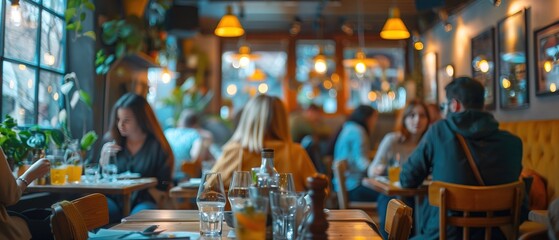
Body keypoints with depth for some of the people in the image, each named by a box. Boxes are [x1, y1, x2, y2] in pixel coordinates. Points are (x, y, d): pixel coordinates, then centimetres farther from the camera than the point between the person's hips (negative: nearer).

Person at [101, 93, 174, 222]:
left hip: (143, 202, -2)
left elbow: (162, 187, 2)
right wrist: (104, 159, -3)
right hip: (114, 199, 3)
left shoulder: (158, 146, -1)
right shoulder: (111, 141, 10)